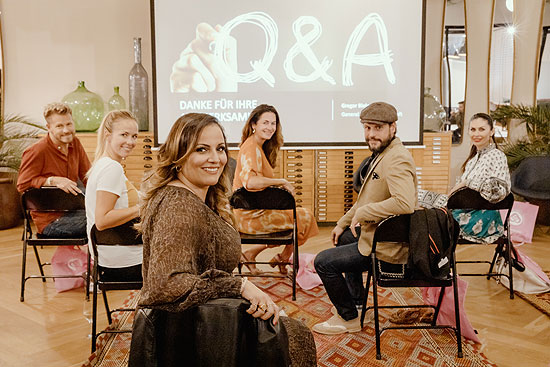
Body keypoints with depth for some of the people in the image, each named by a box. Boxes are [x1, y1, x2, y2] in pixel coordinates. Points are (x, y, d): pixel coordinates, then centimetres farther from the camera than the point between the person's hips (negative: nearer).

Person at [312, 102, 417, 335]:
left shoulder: (397, 160, -24)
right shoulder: (381, 153, 9)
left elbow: (404, 203, -40)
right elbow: (367, 198, 20)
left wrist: (362, 213, -29)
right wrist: (344, 223, 19)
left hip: (387, 249, -11)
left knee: (323, 261, -7)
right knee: (343, 240, 34)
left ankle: (349, 318, 12)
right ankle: (356, 300, 43)